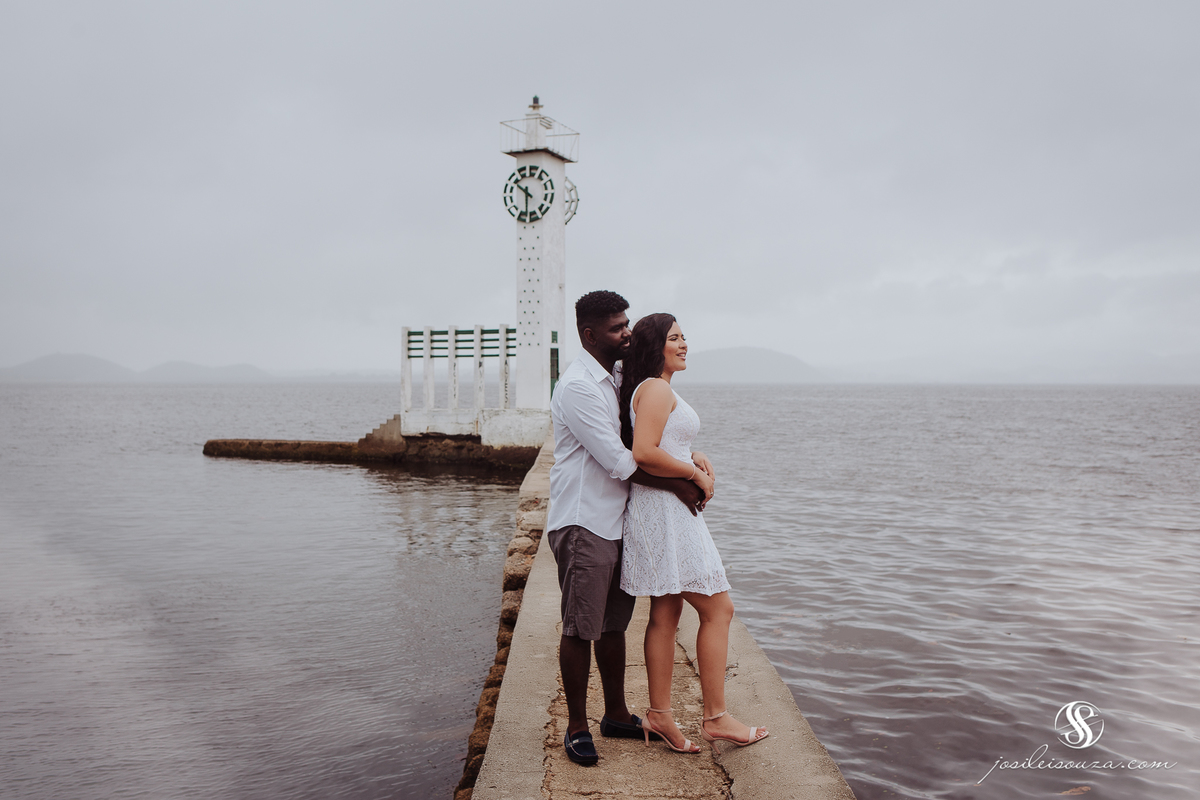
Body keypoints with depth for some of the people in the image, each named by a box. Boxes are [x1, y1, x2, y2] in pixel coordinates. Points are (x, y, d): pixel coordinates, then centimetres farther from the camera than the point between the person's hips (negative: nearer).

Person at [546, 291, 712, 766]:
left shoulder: (618, 378, 14)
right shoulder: (578, 386, -15)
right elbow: (618, 461, -19)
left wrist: (692, 457, 1)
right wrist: (677, 486, -12)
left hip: (615, 522, 9)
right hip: (582, 522, -9)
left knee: (613, 624, 16)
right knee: (580, 628, 0)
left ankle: (615, 714, 28)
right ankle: (577, 727, 12)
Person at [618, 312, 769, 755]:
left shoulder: (657, 390, 19)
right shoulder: (656, 389, -13)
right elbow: (644, 453, -25)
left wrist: (696, 463, 10)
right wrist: (695, 474, -13)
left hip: (668, 511, 10)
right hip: (664, 510, -10)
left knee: (666, 614, 11)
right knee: (717, 609, -4)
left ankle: (659, 714, 17)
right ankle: (715, 718, 3)